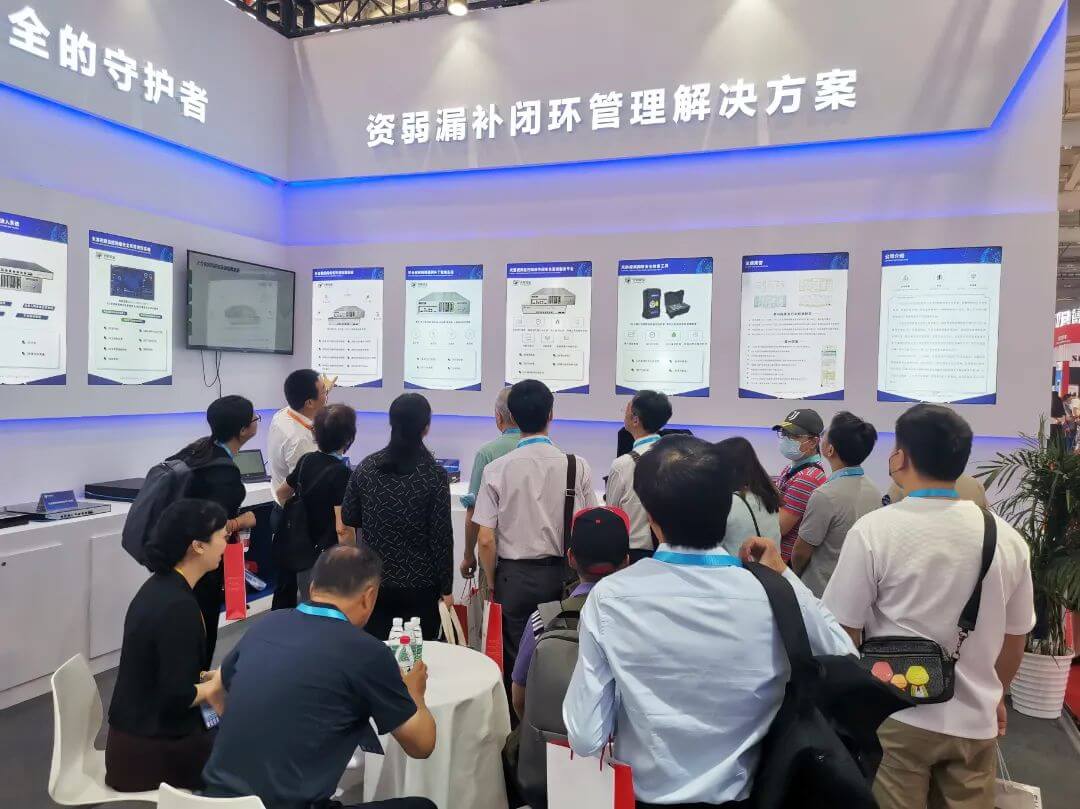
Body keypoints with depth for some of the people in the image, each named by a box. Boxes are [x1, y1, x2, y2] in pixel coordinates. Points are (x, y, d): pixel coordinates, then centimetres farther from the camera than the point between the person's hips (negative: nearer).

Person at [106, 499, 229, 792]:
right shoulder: (178, 606, -26)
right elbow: (178, 697, -24)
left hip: (140, 732, 8)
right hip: (150, 751, -8)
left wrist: (208, 679, 2)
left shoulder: (160, 586, 2)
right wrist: (214, 685, -7)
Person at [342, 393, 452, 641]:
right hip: (420, 584, -3)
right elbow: (442, 535, -11)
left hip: (374, 579, 3)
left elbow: (348, 519, 7)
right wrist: (446, 587, -2)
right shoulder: (434, 474, -12)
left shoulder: (367, 467, -3)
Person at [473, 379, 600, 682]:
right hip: (563, 576, 1)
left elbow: (485, 540, -9)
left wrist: (492, 584, 6)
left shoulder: (496, 469, -10)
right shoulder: (577, 467, -8)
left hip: (514, 577, -1)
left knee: (515, 666, 10)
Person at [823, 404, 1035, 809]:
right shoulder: (1008, 537, -4)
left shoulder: (874, 530, -16)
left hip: (895, 718, -3)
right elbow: (1014, 640, 8)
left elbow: (846, 632, -10)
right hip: (975, 720, 4)